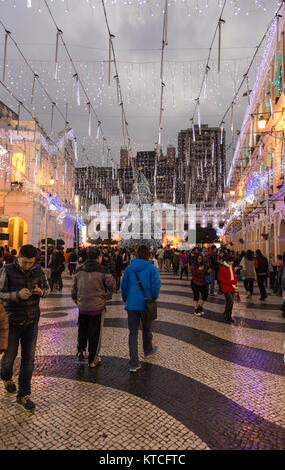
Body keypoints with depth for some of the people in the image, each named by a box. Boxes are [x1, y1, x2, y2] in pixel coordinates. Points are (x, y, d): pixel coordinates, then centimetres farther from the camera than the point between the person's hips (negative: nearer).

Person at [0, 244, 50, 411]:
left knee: (29, 358, 4)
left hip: (32, 321, 2)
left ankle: (24, 395, 20)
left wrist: (41, 291, -15)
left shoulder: (38, 270, -4)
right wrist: (17, 295, -29)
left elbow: (47, 287, 8)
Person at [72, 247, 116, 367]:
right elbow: (112, 287, -9)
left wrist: (77, 301, 22)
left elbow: (74, 289, 7)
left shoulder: (79, 271, 1)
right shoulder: (103, 271, -13)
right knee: (95, 333, 10)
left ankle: (80, 350, 20)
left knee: (82, 330, 26)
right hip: (97, 307, -3)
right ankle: (92, 360, 20)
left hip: (82, 307, 4)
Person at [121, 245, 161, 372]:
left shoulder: (129, 268, 0)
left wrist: (126, 300, 17)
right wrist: (153, 299, 4)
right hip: (146, 304, -1)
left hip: (131, 305, 2)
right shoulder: (152, 268, -10)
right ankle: (148, 350, 45)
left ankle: (134, 364, 6)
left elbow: (123, 286, 3)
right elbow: (156, 286, -15)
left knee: (133, 333, 6)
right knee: (146, 329, 21)